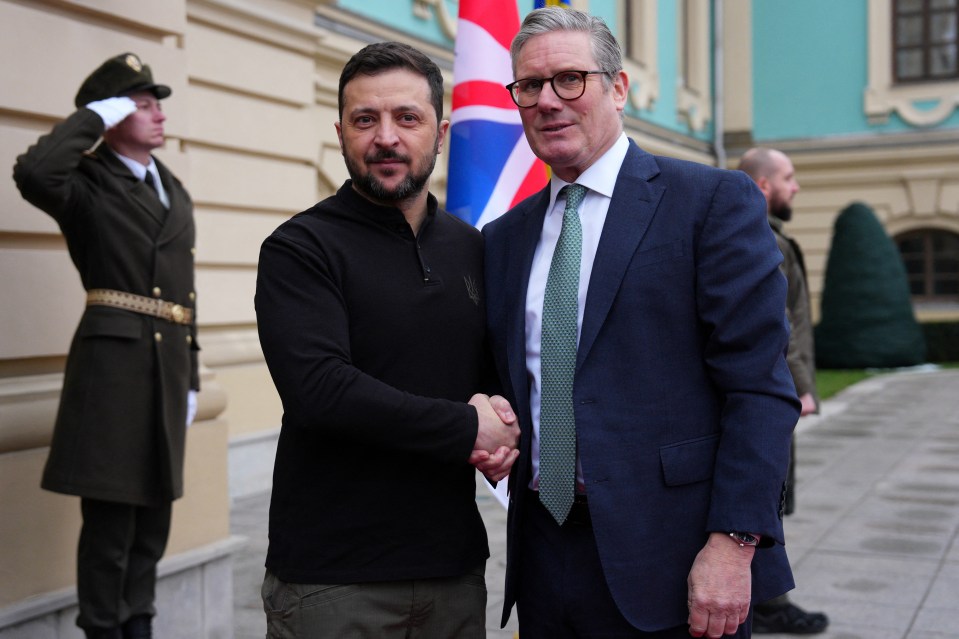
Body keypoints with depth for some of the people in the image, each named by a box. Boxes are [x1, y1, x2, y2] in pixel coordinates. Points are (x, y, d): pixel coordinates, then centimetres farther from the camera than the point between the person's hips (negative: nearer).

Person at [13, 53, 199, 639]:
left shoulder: (176, 194, 18)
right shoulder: (89, 186, -3)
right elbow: (33, 173, -28)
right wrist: (93, 117, -14)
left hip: (168, 365, 7)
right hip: (113, 361, -7)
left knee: (154, 513, 13)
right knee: (110, 515, -1)